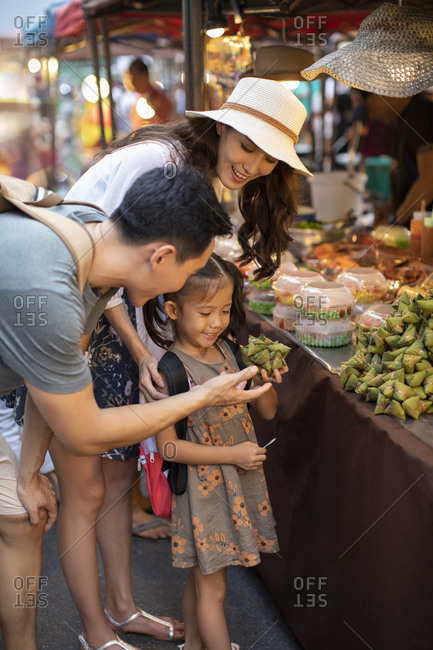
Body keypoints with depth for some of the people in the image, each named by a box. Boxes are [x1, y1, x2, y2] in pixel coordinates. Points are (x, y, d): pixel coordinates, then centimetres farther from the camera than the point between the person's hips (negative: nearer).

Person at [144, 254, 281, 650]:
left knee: (201, 576, 24)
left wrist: (263, 384, -15)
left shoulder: (227, 351, -1)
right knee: (212, 587, 9)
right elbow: (169, 447, -20)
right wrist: (232, 454, -20)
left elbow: (267, 412, 6)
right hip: (203, 489, -6)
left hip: (239, 481, 7)